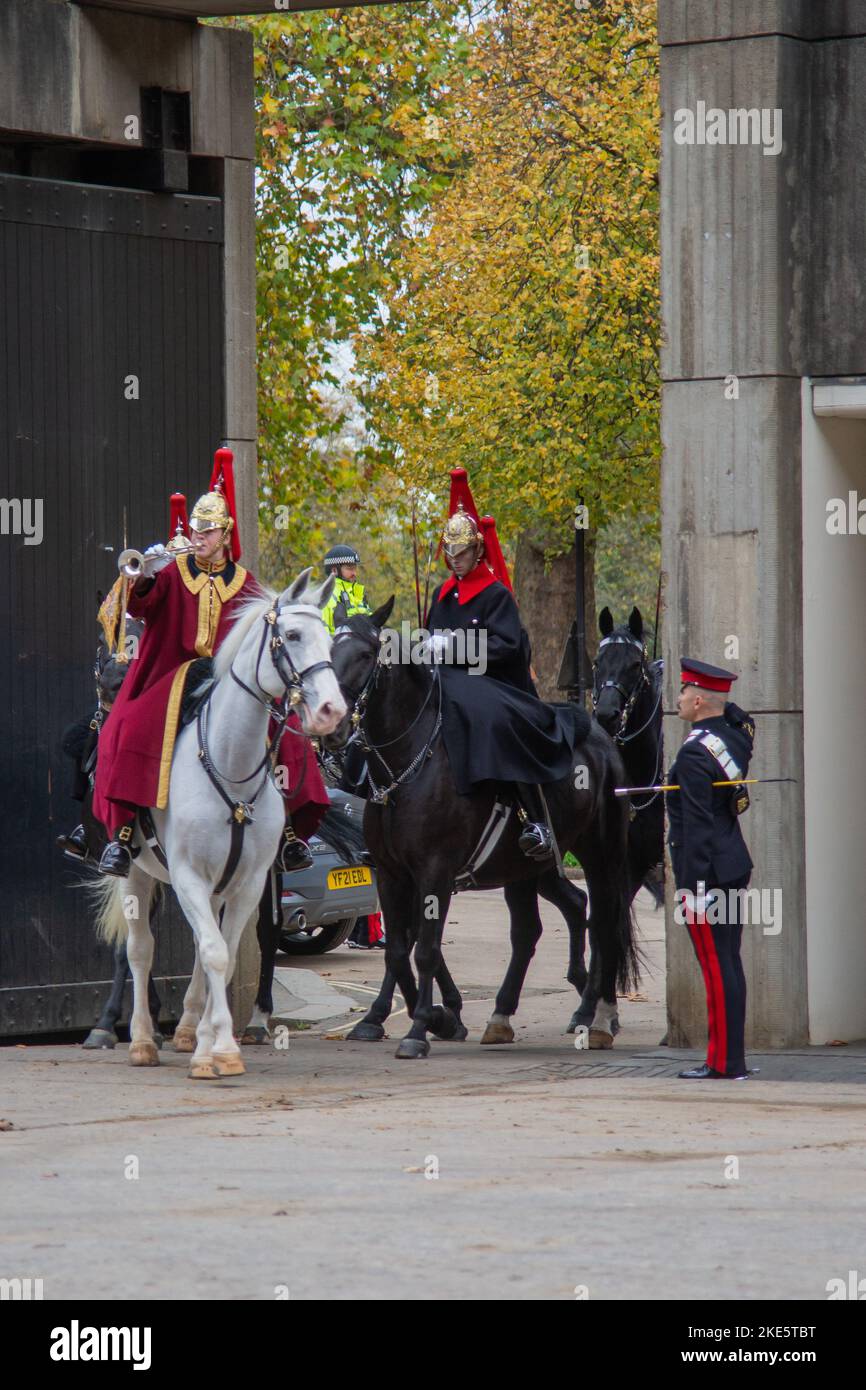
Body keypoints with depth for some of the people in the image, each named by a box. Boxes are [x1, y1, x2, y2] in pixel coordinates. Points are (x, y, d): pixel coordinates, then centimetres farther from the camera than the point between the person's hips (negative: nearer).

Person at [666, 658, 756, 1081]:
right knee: (728, 964, 13)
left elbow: (696, 827, -20)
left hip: (708, 873, -9)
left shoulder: (694, 754, -18)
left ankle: (725, 1063, -3)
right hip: (734, 867, 9)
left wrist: (692, 889, -19)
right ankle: (730, 1057, 18)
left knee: (717, 967, -6)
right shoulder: (736, 737, 5)